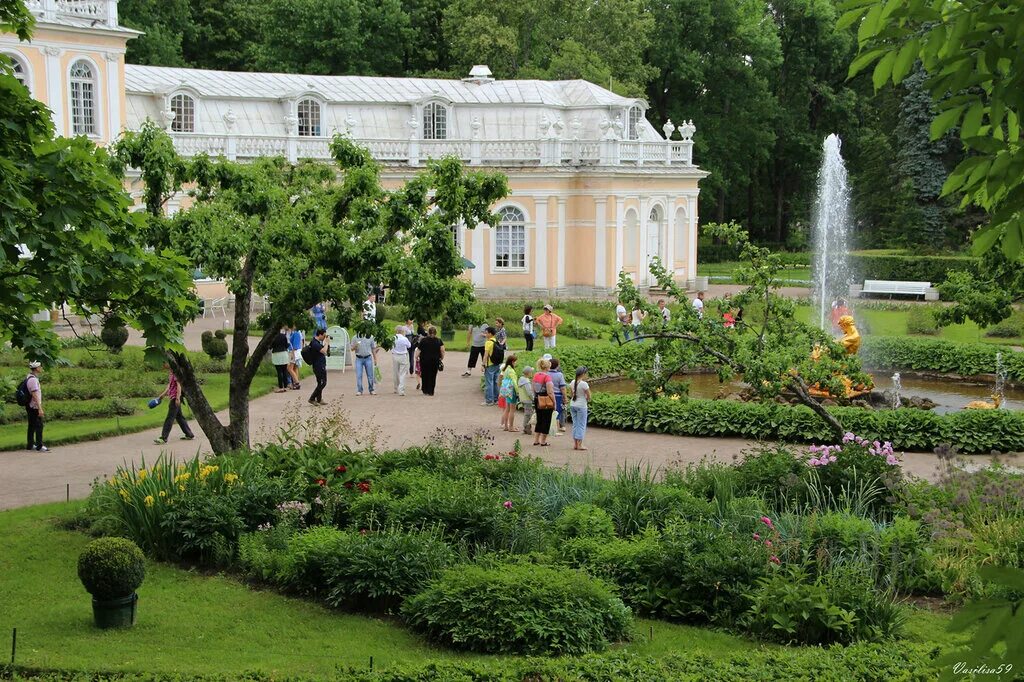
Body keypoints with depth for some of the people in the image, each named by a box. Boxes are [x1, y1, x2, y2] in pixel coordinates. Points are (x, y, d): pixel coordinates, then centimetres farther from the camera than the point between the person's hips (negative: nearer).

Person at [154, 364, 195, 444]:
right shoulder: (170, 372, 15)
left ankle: (164, 438, -10)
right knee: (179, 416, 15)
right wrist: (162, 395, 24)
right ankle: (189, 434, 21)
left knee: (170, 418, -9)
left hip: (175, 397, -10)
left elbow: (179, 385, -18)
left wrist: (178, 398, -22)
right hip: (172, 397, 10)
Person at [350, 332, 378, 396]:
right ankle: (359, 390, 1)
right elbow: (352, 349, 5)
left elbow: (373, 349, 11)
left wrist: (375, 359, 8)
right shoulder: (355, 338, 3)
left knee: (370, 375, 1)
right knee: (359, 375, -4)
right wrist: (355, 346, -18)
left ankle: (372, 390, 10)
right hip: (359, 359, -1)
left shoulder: (370, 338, 6)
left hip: (368, 358, 1)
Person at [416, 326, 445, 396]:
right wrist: (441, 359, 9)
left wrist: (416, 357, 3)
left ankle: (425, 391, 14)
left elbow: (419, 350, -7)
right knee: (432, 376, 6)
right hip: (435, 360, 1)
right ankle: (430, 391, 3)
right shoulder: (439, 341, -1)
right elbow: (442, 351, -4)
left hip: (424, 360, -1)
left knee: (424, 375, 12)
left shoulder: (423, 340, -5)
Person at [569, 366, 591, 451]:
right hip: (581, 406, -6)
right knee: (581, 425, 1)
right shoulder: (584, 384, -17)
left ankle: (575, 444, 14)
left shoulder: (573, 382, 3)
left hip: (572, 405, 6)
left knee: (575, 424, 13)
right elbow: (589, 396, -12)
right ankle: (579, 444, 0)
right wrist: (588, 400, 8)